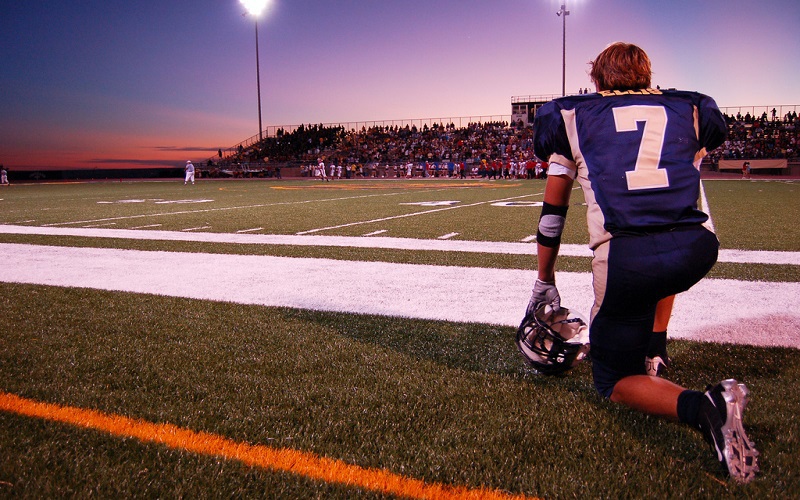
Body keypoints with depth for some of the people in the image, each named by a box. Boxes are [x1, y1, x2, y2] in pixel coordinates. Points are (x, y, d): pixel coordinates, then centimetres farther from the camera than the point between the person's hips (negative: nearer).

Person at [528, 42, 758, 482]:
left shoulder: (572, 115, 19)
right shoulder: (689, 108, 23)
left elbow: (552, 214, 21)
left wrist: (545, 282, 30)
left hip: (627, 260, -3)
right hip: (698, 249, 4)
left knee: (612, 379, 13)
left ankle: (702, 406, -15)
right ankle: (652, 351, 36)